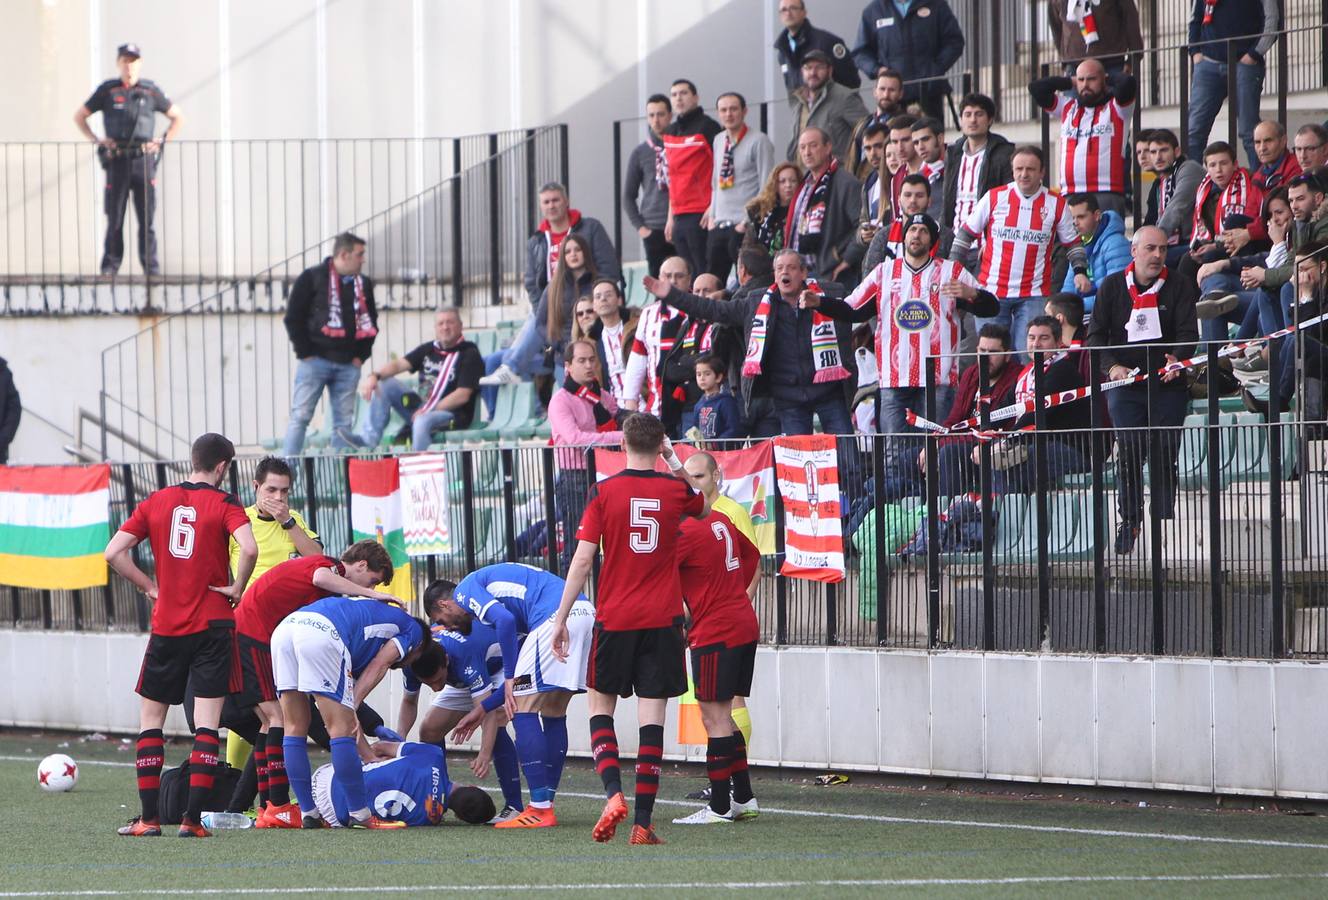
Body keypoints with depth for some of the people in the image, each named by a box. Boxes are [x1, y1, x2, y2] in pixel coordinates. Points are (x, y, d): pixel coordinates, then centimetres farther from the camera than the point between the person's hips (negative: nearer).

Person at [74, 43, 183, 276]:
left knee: (147, 217, -1)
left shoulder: (151, 92, 7)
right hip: (117, 160, 0)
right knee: (114, 217, 0)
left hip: (144, 160, 0)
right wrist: (96, 140, 3)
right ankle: (110, 266, 5)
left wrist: (162, 141, 5)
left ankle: (151, 266, 2)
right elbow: (79, 116, 15)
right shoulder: (107, 90, 5)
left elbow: (178, 118, 17)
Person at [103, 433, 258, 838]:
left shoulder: (156, 502, 5)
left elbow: (114, 553, -1)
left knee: (150, 718, 12)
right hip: (213, 625, -2)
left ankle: (148, 817, 7)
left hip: (166, 626, 2)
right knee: (206, 723, -1)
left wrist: (149, 587, 8)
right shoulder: (224, 504, -5)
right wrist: (237, 587, -6)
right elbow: (248, 549, -22)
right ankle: (193, 818, -9)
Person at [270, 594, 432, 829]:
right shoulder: (412, 629, 26)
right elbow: (378, 666, 8)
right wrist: (352, 709, 2)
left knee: (295, 729, 13)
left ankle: (308, 814, 15)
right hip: (322, 632, -7)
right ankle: (360, 815, 4)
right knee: (341, 728, -1)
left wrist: (372, 757, 36)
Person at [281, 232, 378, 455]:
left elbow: (370, 322, 19)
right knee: (300, 417, -7)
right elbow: (293, 318, -3)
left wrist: (361, 355, 7)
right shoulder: (312, 278, -2)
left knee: (344, 422, 3)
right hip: (316, 360, -4)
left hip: (348, 364, 4)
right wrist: (305, 353, -8)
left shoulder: (364, 284, 12)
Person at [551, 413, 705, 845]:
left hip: (614, 617, -1)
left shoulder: (604, 492, -5)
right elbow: (703, 506, 26)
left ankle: (613, 793, -8)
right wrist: (674, 462, 27)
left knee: (600, 706, 14)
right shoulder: (675, 490, 1)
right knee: (652, 718, 1)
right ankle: (643, 822, -3)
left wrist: (561, 617, -2)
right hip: (663, 619, 1)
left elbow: (583, 558, -7)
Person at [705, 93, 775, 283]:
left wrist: (749, 220, -13)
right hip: (719, 225, 6)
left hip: (744, 227, -6)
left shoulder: (758, 142, -7)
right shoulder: (719, 141, 14)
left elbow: (766, 188, -10)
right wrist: (712, 213, 11)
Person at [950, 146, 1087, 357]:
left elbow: (1073, 243, 14)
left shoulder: (1056, 204, 3)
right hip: (992, 290, 1)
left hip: (1034, 295, -1)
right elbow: (966, 233, 11)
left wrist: (1080, 270, -3)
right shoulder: (994, 197, 2)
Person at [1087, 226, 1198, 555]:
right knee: (1129, 452, -8)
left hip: (1167, 384, 0)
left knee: (1165, 455, -2)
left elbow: (1188, 331, -2)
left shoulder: (1179, 287, 6)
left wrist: (1176, 359, -23)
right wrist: (1111, 366, -14)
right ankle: (1128, 522, 0)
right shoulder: (1112, 287, 7)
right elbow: (1096, 334, 3)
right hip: (1124, 382, 0)